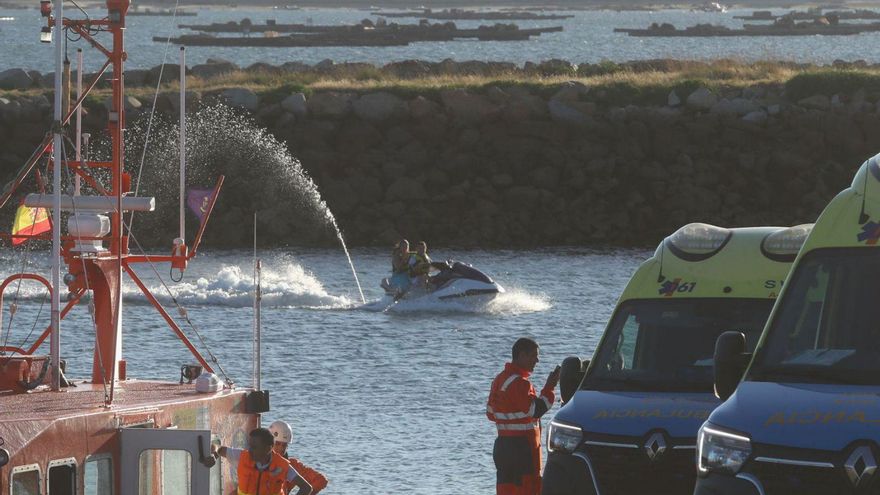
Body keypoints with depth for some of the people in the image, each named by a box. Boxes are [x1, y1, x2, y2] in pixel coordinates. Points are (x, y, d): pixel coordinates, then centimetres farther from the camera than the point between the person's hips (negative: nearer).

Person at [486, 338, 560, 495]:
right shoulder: (519, 383, -16)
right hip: (522, 447, -9)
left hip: (502, 445, 9)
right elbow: (535, 410, -20)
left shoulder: (500, 379, 14)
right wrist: (549, 389, -13)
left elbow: (490, 413, 20)